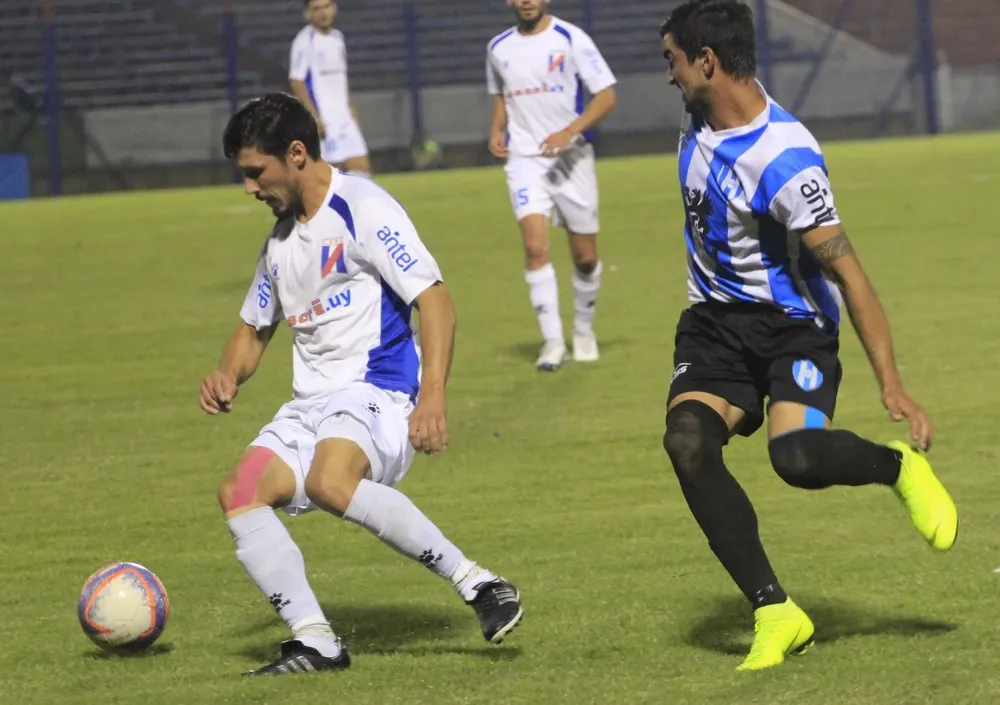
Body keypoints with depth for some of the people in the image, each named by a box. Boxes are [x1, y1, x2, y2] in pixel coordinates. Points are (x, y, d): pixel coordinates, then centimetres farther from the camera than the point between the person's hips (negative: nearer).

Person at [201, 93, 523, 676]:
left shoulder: (363, 209, -8)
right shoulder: (282, 238, 19)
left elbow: (436, 303, -14)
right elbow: (255, 327, 32)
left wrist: (432, 398, -26)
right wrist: (229, 377, 9)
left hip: (377, 393, -9)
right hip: (311, 405, 9)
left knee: (330, 482, -36)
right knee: (240, 492, -13)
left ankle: (479, 585, -29)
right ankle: (316, 642, -14)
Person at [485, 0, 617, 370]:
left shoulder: (571, 39, -7)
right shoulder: (499, 48, 6)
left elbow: (606, 96, -9)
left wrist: (569, 132, -21)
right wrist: (497, 129, 4)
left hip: (571, 158, -2)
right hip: (525, 159, 2)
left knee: (585, 256, 5)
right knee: (535, 245, -17)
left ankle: (584, 330, 30)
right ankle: (553, 341, -14)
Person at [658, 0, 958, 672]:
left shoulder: (785, 161, -26)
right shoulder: (705, 117, -1)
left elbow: (847, 272, -25)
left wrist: (891, 385, -27)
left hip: (792, 325, -7)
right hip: (714, 323, 7)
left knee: (796, 455, -31)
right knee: (687, 440, -20)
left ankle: (902, 466, 4)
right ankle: (776, 613, -15)